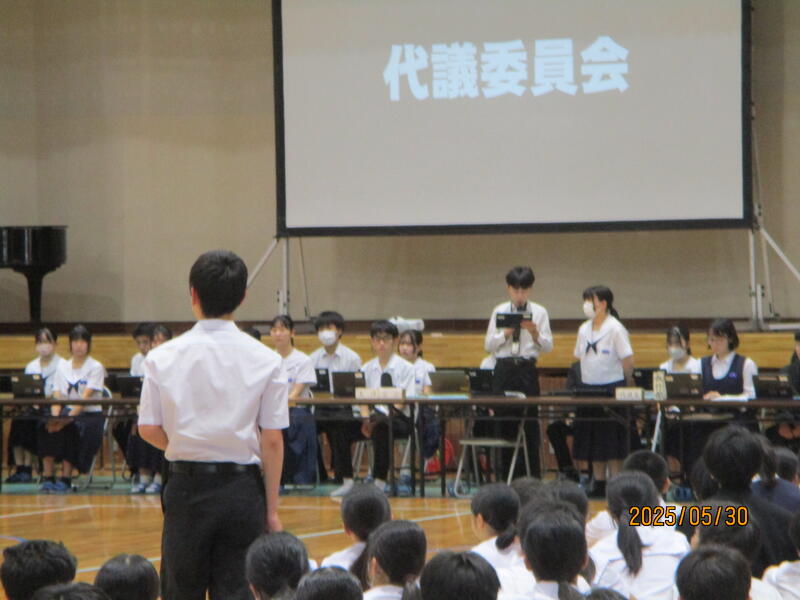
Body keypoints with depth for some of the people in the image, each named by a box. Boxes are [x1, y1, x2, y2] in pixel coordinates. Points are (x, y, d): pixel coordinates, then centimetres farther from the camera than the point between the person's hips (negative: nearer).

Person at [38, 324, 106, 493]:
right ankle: (48, 477, -27)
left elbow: (85, 397, -14)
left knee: (69, 429, -35)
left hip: (90, 415, -4)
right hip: (67, 412, 4)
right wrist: (55, 417, -16)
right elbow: (57, 397, 5)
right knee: (46, 428, -28)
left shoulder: (95, 367, -1)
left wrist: (68, 418, -27)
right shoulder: (62, 367, 14)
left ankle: (65, 478, -29)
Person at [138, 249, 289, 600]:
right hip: (242, 488, 0)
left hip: (187, 486, 0)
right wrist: (272, 509, 2)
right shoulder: (264, 360, -5)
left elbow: (148, 430, -2)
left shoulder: (164, 358, -4)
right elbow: (272, 441, -5)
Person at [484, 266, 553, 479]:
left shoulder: (539, 312, 4)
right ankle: (508, 476, 12)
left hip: (527, 369, -1)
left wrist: (535, 333, -18)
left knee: (530, 424, -2)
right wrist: (506, 333, -12)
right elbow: (489, 345, 4)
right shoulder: (499, 311, 7)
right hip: (503, 369, 1)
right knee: (505, 424, 4)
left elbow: (548, 347, 0)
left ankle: (532, 476, 3)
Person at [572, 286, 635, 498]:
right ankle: (599, 485, 15)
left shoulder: (615, 329, -11)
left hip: (612, 389, -7)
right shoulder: (584, 329, 10)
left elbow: (628, 361, -10)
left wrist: (624, 385, -1)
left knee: (612, 441, -4)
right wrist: (587, 382, 11)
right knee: (592, 440, 8)